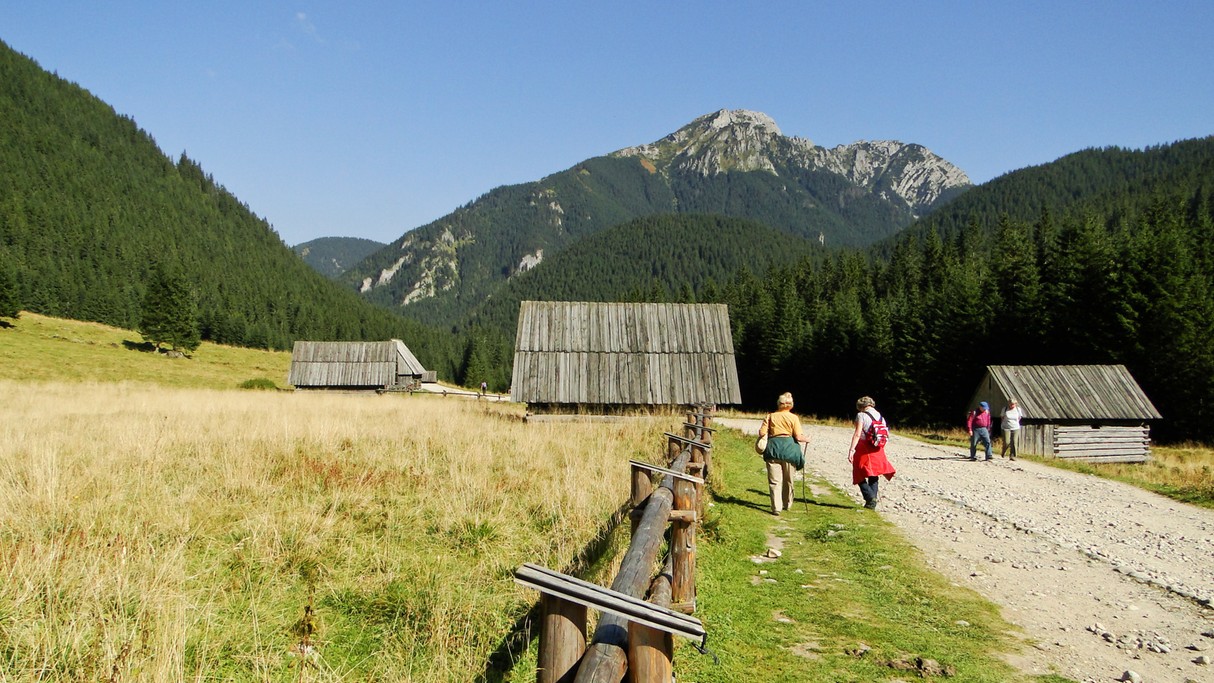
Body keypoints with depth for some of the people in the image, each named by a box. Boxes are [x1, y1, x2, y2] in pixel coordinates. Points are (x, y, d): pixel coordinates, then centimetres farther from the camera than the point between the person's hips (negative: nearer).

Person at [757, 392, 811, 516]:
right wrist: (806, 439, 14)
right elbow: (798, 437, -6)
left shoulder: (770, 416, 1)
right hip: (789, 448, 1)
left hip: (773, 447, 0)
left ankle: (776, 507, -10)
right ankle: (787, 504, 32)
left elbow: (762, 433, -4)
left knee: (774, 480, 0)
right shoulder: (794, 418, -1)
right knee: (788, 479, 18)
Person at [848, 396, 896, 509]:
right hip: (878, 452, 6)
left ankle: (870, 497, -12)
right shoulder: (881, 418, 11)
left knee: (860, 476, 5)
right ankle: (872, 503, 13)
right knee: (874, 477, 14)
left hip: (864, 450, -6)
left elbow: (857, 434, -17)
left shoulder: (861, 416, -7)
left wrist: (851, 450, -19)